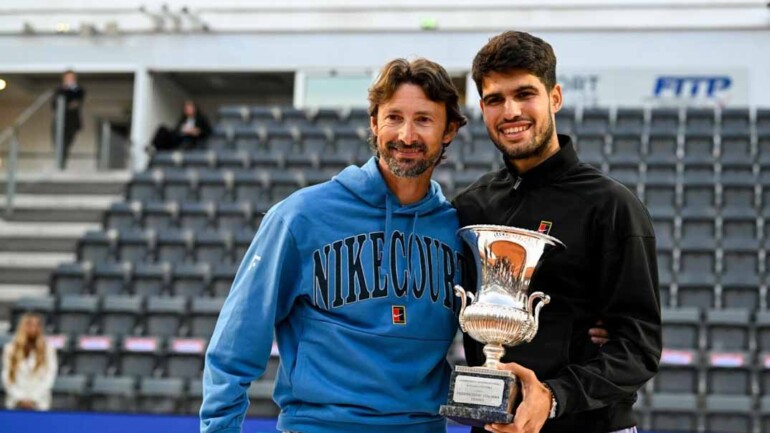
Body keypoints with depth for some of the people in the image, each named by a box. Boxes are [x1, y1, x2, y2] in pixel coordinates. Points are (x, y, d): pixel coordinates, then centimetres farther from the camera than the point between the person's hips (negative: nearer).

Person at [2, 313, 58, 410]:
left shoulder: (48, 348, 2)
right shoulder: (10, 348, 6)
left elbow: (49, 377, -1)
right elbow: (7, 377, 4)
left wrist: (33, 399, -7)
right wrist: (20, 398, -5)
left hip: (38, 404, -1)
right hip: (16, 403, 1)